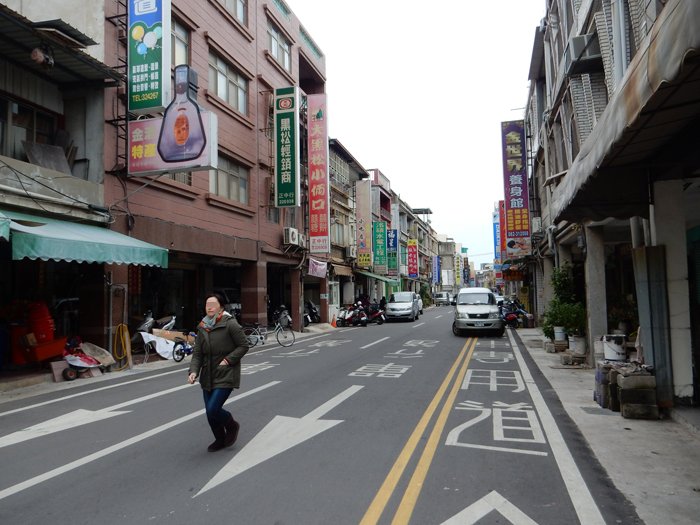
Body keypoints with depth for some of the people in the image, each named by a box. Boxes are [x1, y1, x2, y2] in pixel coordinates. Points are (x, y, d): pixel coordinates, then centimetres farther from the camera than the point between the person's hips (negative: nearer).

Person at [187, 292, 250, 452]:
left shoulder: (230, 324, -13)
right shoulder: (202, 328, 5)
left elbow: (244, 345, -10)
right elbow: (197, 354, 3)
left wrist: (228, 359, -18)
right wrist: (193, 371, -12)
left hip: (226, 375, -6)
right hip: (208, 376, 6)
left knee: (212, 409, -13)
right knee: (210, 412, 12)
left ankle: (232, 425, 19)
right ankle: (220, 440, 37)